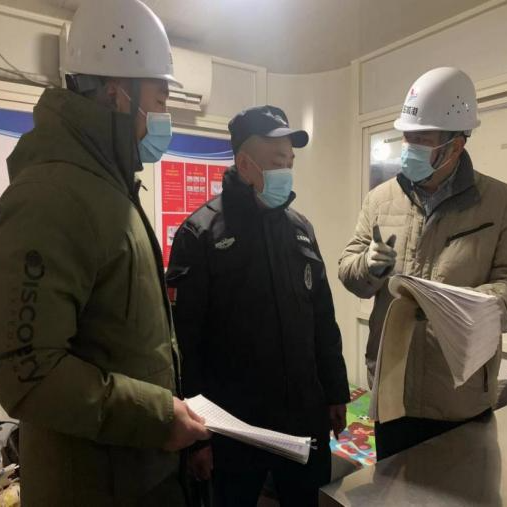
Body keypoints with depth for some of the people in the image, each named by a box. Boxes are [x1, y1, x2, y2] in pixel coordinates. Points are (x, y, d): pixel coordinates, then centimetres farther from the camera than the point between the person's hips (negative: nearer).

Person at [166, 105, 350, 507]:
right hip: (233, 425, -4)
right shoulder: (202, 234, -12)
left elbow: (323, 321, 9)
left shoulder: (300, 227, 5)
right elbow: (185, 340, -13)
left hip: (305, 418, 5)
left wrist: (336, 393, 10)